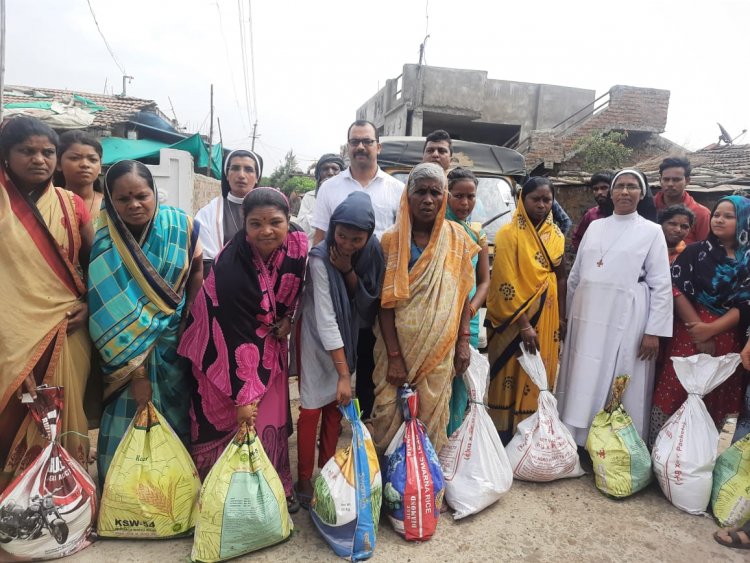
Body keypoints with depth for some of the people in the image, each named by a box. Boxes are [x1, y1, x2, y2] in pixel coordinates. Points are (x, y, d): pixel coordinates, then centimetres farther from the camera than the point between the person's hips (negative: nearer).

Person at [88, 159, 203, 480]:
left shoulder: (180, 226, -9)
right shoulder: (103, 243, -13)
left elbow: (197, 270, 5)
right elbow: (112, 315, -12)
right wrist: (136, 372, -15)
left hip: (175, 344, 2)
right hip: (127, 353, -1)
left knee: (177, 424, 12)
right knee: (126, 432, 3)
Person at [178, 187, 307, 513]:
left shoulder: (298, 242, -17)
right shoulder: (231, 265, -33)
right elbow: (236, 335, -31)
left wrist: (288, 318, -7)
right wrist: (242, 395, -29)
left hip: (269, 341, 5)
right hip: (225, 344, -4)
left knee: (271, 415, 10)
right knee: (225, 418, 3)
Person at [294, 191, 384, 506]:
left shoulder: (371, 253, -11)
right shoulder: (320, 258, -27)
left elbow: (367, 305, -9)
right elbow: (325, 319, -29)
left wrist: (349, 270, -26)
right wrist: (344, 373, -29)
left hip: (347, 338, 5)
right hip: (317, 338, -5)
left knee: (336, 405, 13)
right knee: (312, 407, 0)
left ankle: (327, 471, 29)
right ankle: (304, 479, 17)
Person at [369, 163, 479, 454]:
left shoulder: (456, 236, 2)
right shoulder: (391, 239, -5)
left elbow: (462, 293, 5)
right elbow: (386, 302, -8)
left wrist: (463, 341, -1)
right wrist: (394, 357, -12)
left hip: (440, 346, 2)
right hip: (398, 343, -1)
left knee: (432, 413, 10)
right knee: (389, 411, 3)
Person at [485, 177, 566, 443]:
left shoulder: (556, 235, 8)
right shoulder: (509, 233, -10)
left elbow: (560, 279, 14)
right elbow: (506, 284, -16)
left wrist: (560, 320, 11)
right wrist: (523, 324, -19)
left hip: (547, 318, 6)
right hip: (514, 320, -5)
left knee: (541, 381, 12)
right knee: (512, 381, 2)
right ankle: (505, 440, 14)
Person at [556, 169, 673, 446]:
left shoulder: (651, 231, 2)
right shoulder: (595, 226, 12)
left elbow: (661, 286, -3)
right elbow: (575, 275, 14)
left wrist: (654, 331, -9)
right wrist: (569, 315, 14)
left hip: (625, 320, -3)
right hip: (587, 316, 4)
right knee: (582, 381, 8)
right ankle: (576, 441, 21)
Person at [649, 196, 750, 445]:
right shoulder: (695, 251, 4)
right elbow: (676, 290, -5)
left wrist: (711, 329, -15)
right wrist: (697, 329, -12)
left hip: (726, 338, 2)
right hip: (689, 333, -2)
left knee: (715, 400, 8)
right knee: (673, 391, -5)